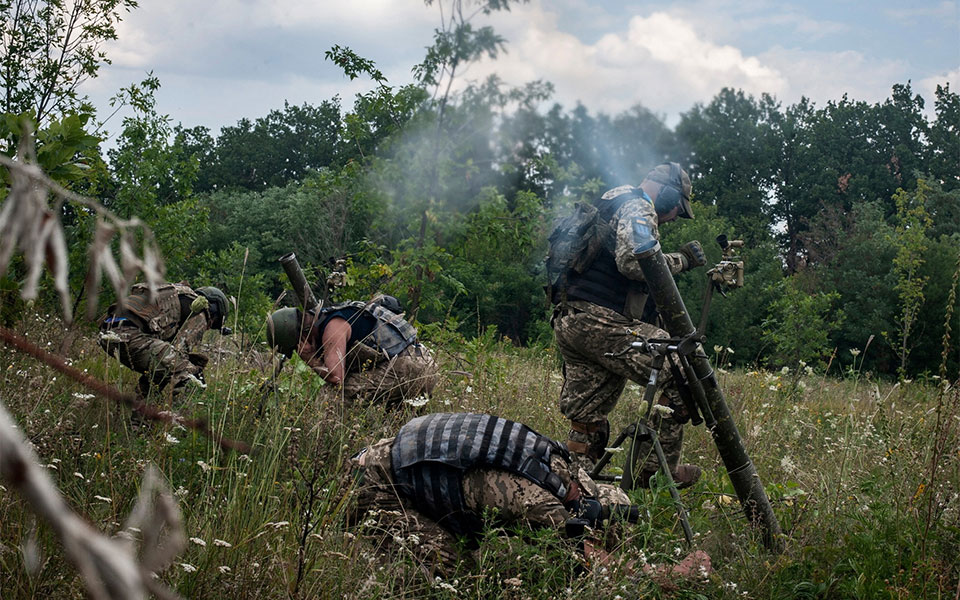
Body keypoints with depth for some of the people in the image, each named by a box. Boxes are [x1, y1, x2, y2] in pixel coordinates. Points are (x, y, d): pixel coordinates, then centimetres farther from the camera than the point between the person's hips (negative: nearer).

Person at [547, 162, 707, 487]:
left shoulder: (608, 206, 27)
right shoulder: (637, 207, -5)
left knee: (588, 424, 10)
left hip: (567, 323, 10)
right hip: (600, 322, -10)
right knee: (678, 373, -5)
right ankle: (658, 469, -4)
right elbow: (634, 261, -21)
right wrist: (681, 259, -10)